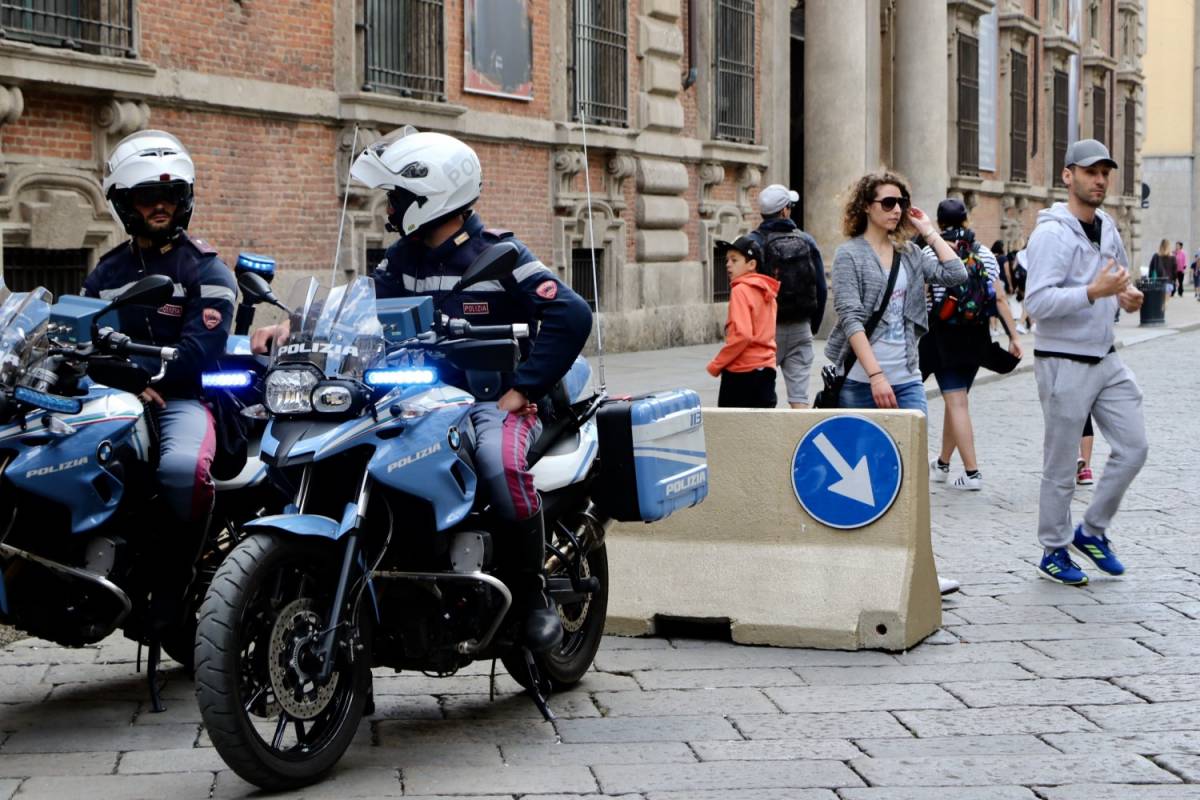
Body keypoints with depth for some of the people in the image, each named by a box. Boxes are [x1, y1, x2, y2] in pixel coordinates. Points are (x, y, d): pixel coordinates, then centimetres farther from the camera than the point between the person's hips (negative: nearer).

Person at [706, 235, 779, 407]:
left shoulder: (741, 290, -12)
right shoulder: (766, 291, 12)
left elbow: (741, 335, -21)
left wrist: (716, 365, -13)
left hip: (742, 372, -8)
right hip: (766, 369, 8)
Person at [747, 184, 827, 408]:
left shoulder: (754, 242, -7)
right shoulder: (807, 242, 3)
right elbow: (821, 288, 5)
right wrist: (813, 326, 15)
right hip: (800, 329, 2)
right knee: (799, 395, 2)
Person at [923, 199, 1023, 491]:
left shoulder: (930, 253, -6)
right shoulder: (985, 254, 5)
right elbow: (999, 298, 2)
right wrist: (1013, 336, 6)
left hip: (943, 334, -5)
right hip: (977, 336, 5)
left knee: (956, 401, -5)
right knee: (955, 398, 17)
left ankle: (972, 472, -11)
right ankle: (942, 464, 30)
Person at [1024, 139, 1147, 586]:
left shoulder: (1108, 228, 11)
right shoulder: (1051, 234, -14)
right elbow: (1037, 301, -23)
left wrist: (1128, 296, 2)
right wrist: (1094, 292, -32)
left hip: (1105, 359, 7)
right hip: (1063, 362, -7)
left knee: (1133, 446, 5)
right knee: (1062, 465, 1)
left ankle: (1092, 530, 21)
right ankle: (1053, 552, 15)